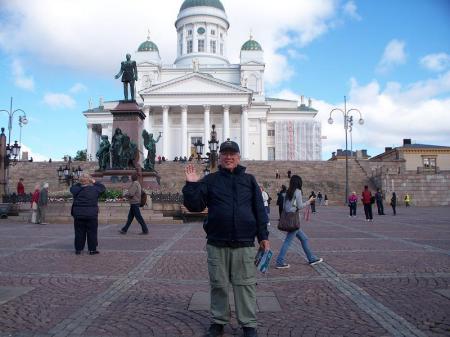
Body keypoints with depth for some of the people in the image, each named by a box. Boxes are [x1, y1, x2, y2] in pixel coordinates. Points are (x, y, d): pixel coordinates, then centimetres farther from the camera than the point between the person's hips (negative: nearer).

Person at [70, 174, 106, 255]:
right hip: (91, 215, -1)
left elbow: (72, 188, 19)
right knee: (92, 232, 6)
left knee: (79, 232, 11)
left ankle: (78, 249, 17)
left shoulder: (77, 190, -3)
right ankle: (92, 249, 9)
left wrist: (79, 183, 16)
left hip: (78, 215, 2)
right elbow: (103, 187, 12)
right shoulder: (94, 189, -5)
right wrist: (94, 182, 14)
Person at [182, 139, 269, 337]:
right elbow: (194, 205, 2)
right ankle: (219, 321, 25)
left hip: (244, 244, 0)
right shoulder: (210, 180, 6)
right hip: (217, 244, 0)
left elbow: (259, 209, 8)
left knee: (245, 284, 5)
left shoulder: (249, 180, 8)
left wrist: (263, 236, 4)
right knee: (218, 284, 10)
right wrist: (191, 185, -12)